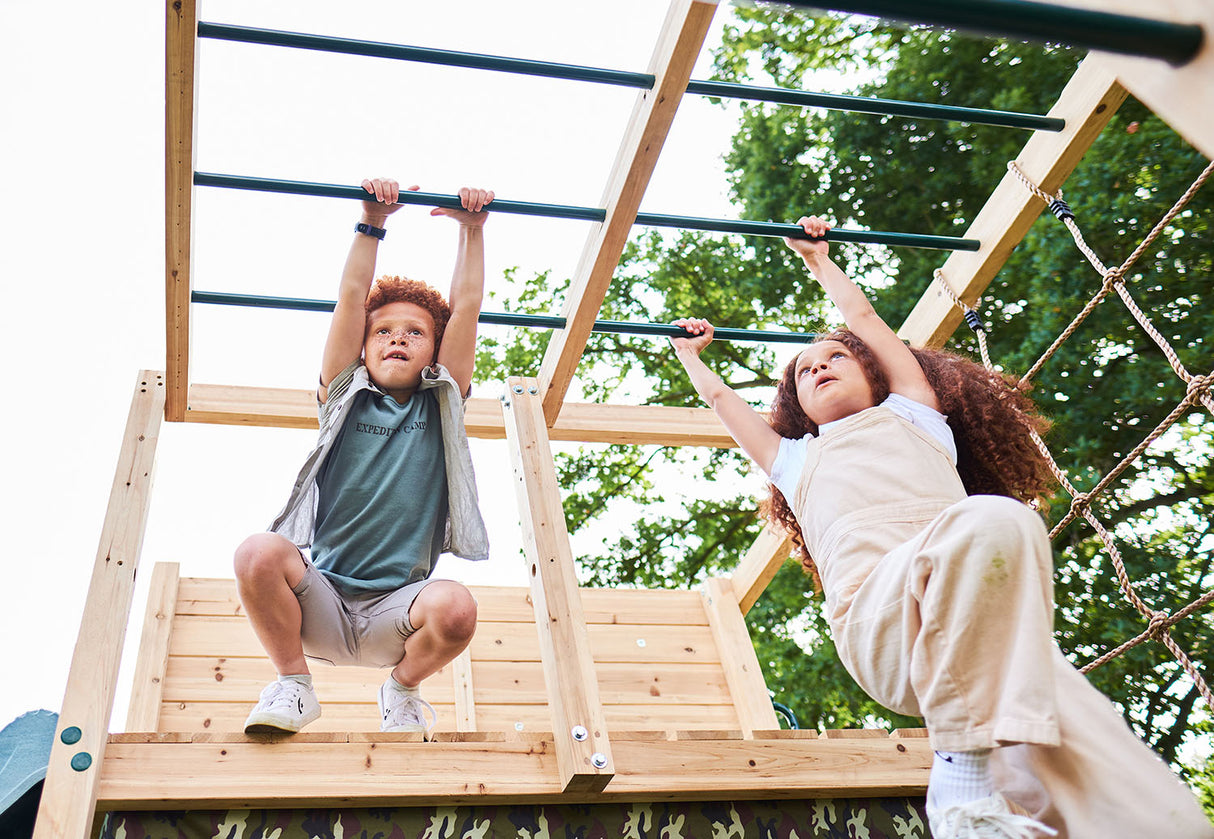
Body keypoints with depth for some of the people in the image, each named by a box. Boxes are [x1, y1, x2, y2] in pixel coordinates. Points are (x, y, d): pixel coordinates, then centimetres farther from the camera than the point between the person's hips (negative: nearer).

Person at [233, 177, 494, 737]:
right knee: (260, 553, -30)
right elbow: (351, 296, 4)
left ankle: (402, 688, 4)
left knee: (455, 607, -33)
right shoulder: (345, 396, 10)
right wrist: (372, 223, 5)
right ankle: (293, 682, -2)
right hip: (321, 602, 0)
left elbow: (466, 307, 8)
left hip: (394, 610, 0)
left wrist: (472, 229, 9)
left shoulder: (441, 405, 11)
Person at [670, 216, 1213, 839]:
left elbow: (862, 314, 42)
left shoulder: (911, 414, 33)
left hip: (991, 618, 2)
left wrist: (818, 260, 57)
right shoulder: (796, 460, 34)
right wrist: (690, 355, 62)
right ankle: (964, 764, -31)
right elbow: (720, 398, 46)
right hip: (875, 608, -1)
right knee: (996, 522, -36)